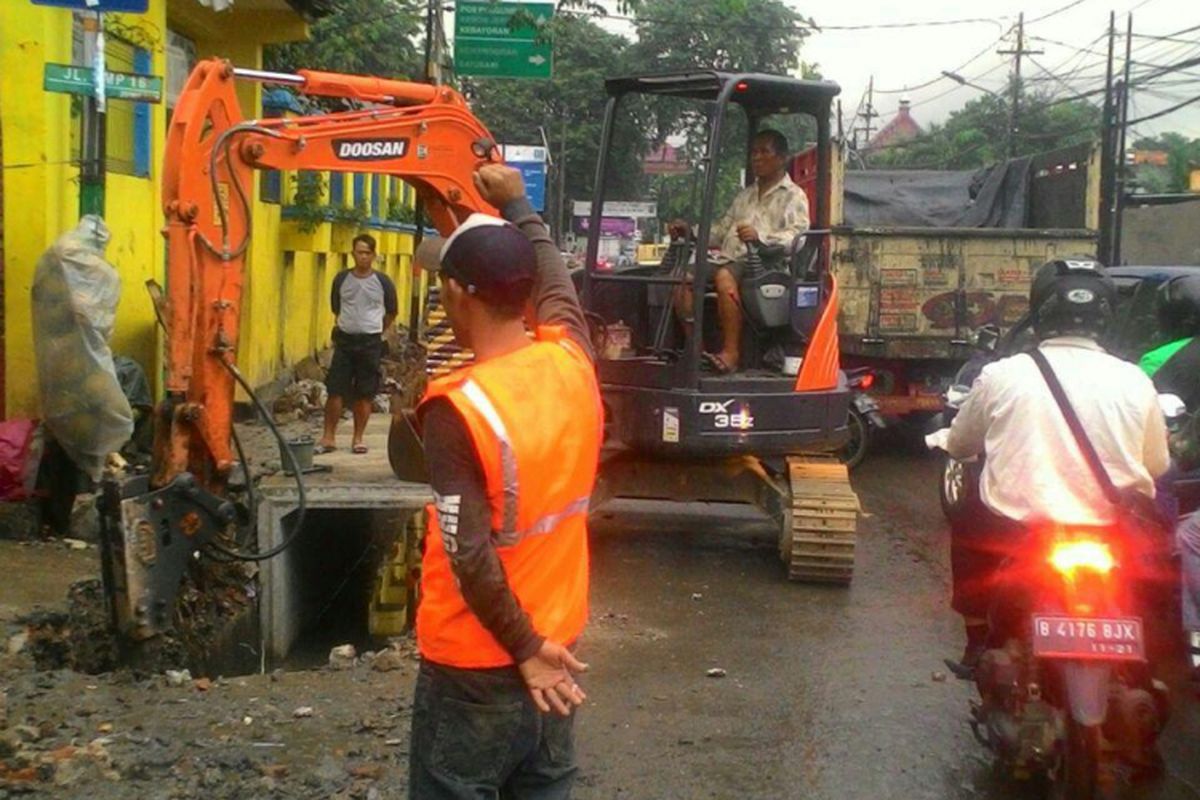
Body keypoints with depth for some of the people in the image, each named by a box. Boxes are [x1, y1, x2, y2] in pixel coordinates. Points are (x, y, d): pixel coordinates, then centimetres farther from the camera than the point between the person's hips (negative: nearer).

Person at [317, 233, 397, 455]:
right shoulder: (342, 279, 3)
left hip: (370, 342, -1)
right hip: (344, 339, 1)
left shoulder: (382, 282, -1)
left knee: (364, 394, 4)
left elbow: (391, 312, 13)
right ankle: (329, 437, 4)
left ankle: (358, 438, 13)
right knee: (335, 390, -3)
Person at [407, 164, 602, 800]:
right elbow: (555, 283, 15)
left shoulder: (460, 407, -23)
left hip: (474, 670, -6)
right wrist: (518, 207, 27)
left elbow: (471, 559, -24)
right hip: (557, 652, 6)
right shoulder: (572, 363, -6)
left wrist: (523, 650, -13)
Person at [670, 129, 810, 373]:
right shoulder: (744, 196, 31)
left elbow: (796, 236, -9)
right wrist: (690, 231, 13)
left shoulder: (794, 196, 8)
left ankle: (731, 352, -36)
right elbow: (720, 231, 30)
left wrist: (760, 236, -27)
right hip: (728, 259, 7)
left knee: (724, 277, -38)